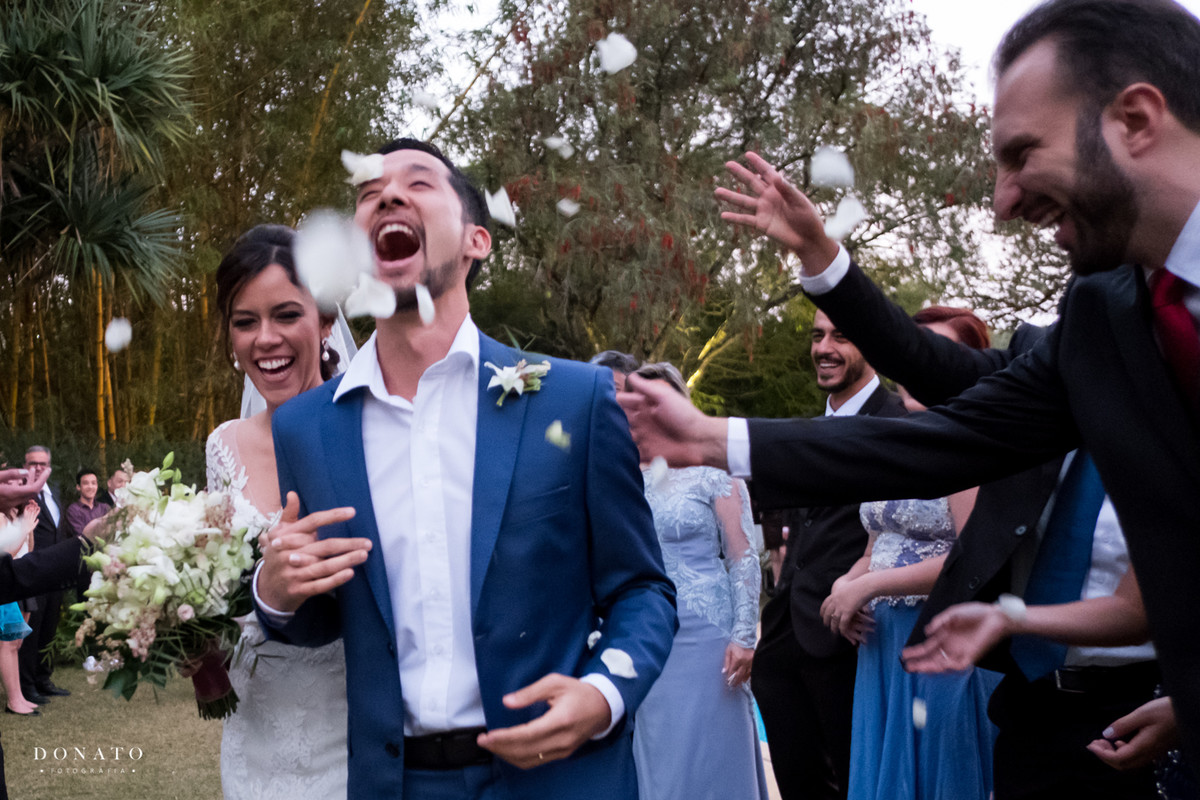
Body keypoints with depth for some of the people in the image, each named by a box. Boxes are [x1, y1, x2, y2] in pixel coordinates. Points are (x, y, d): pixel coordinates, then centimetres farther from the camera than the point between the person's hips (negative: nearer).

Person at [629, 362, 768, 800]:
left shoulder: (713, 473, -1)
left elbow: (744, 558, -4)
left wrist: (743, 637, -11)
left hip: (703, 638, -4)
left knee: (705, 760, 0)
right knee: (650, 758, 9)